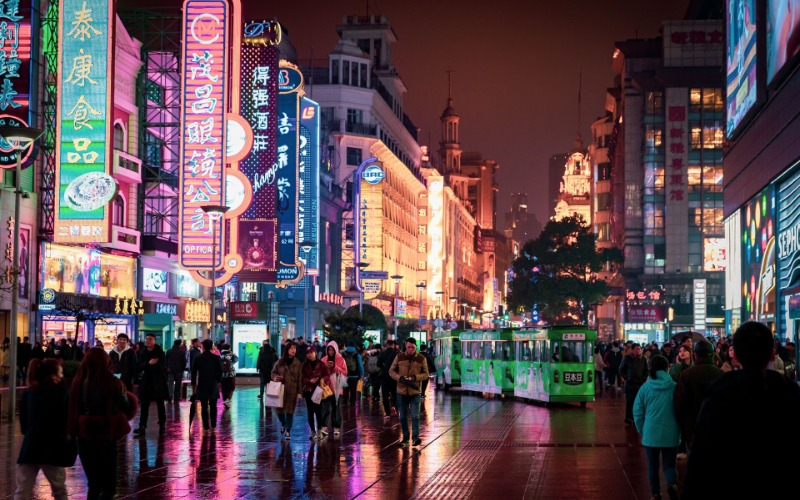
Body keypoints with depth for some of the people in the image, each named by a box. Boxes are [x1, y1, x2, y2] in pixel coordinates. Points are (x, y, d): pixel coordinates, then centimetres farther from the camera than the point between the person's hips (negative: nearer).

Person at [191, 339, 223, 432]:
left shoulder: (198, 358, -2)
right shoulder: (216, 358, -4)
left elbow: (193, 373, 2)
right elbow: (220, 372, 1)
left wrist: (193, 385, 11)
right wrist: (218, 382, 15)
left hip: (202, 385, 0)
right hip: (213, 385, 0)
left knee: (204, 407, 1)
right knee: (213, 406, 9)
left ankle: (206, 426, -1)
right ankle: (213, 425, 11)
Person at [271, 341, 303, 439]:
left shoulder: (298, 364, -1)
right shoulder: (280, 362, 2)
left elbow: (300, 378, -1)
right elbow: (273, 372, 15)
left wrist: (299, 392, -5)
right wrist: (275, 377, -9)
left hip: (292, 390, -2)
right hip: (280, 389, 2)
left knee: (289, 411, -1)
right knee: (279, 409, 5)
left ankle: (288, 431, 11)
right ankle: (283, 424, 36)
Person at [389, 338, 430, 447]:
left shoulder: (421, 358, -3)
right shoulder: (399, 357, 0)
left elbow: (425, 374, 1)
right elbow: (391, 371, 3)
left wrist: (415, 377, -17)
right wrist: (400, 378, -15)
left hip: (415, 392, -2)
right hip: (401, 391, 2)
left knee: (415, 416, -8)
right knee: (403, 417, 10)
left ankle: (415, 437, -3)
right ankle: (405, 437, 22)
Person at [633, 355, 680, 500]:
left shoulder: (645, 387, -4)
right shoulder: (674, 387, -5)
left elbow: (638, 412, 0)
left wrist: (641, 431, 13)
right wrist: (679, 429, 17)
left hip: (651, 433, 0)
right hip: (671, 434, 0)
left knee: (653, 466, 14)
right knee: (670, 465, 8)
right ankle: (672, 484, -19)